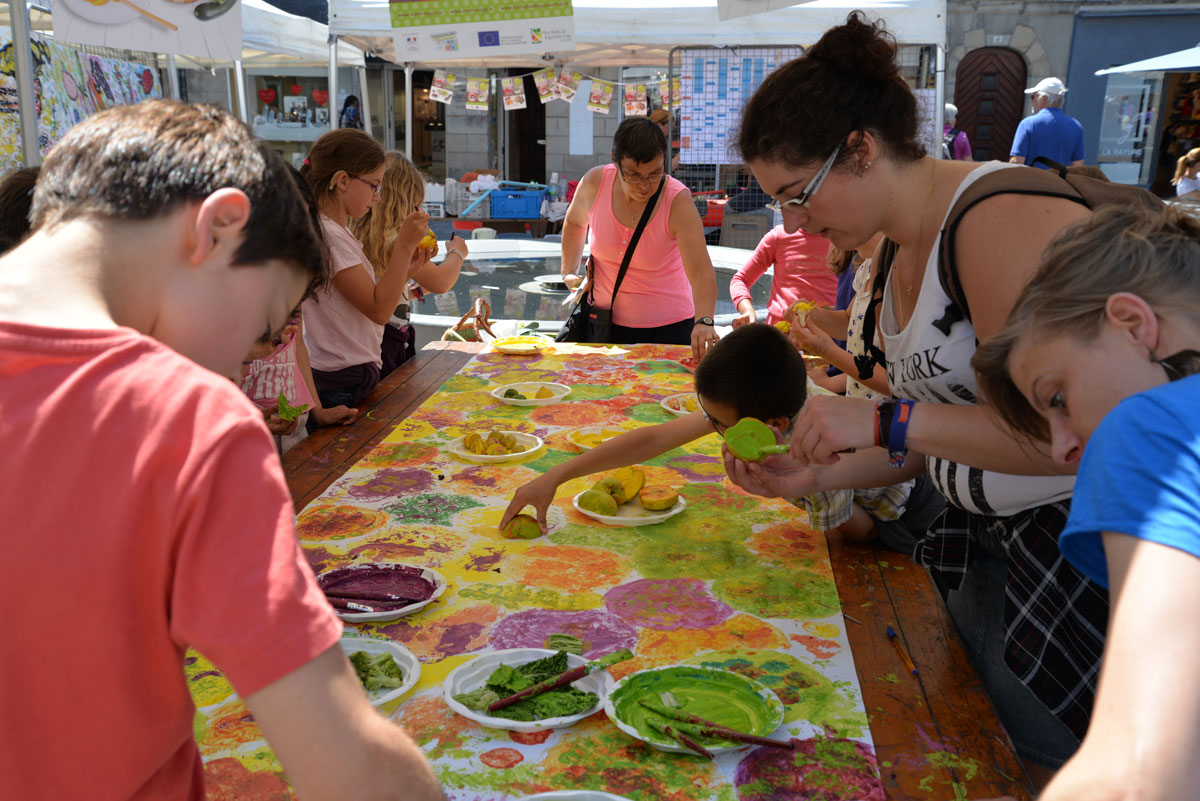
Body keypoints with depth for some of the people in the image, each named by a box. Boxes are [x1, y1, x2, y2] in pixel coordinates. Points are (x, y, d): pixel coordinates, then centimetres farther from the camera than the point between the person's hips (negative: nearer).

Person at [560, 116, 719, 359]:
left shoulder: (678, 201, -20)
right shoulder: (595, 183, -11)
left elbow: (702, 272, -31)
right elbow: (575, 222, 13)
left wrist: (704, 321, -47)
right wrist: (568, 272, 5)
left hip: (667, 325, -3)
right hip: (604, 319, 3)